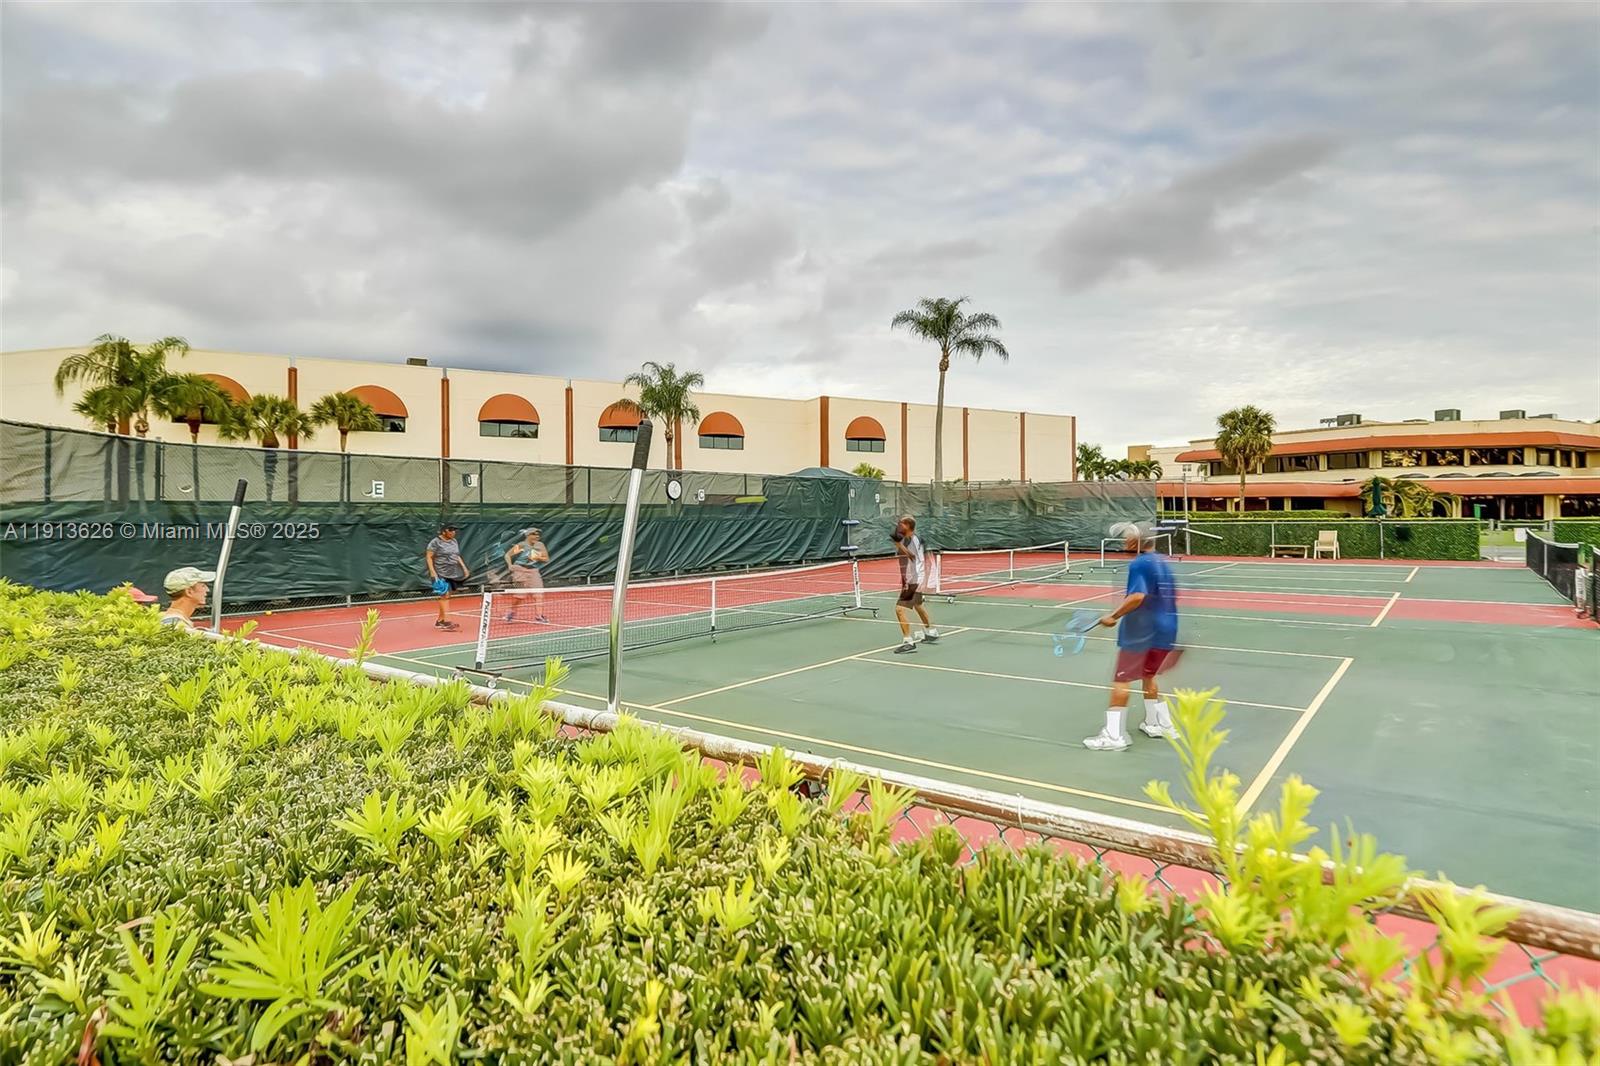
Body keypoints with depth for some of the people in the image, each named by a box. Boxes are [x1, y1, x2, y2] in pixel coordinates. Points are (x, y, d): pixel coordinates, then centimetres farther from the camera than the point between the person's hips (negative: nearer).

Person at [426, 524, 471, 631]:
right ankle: (446, 621, -17)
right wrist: (433, 572, -15)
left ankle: (440, 621, 14)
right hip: (441, 574, -7)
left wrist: (464, 568, 17)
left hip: (453, 574, 7)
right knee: (444, 595, -13)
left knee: (446, 596, 7)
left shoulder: (454, 541, 15)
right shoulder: (435, 542, -6)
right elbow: (429, 557, -7)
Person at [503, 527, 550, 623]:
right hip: (521, 570, -4)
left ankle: (539, 616, -1)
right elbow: (507, 555, -5)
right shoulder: (521, 545, -9)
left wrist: (538, 558, -14)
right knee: (519, 594, 1)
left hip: (534, 571, 4)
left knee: (539, 593, -7)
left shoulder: (540, 545, 3)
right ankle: (513, 612, 25)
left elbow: (547, 559, 4)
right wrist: (510, 565, -21)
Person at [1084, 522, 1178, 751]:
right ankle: (1161, 723, 31)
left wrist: (1113, 616, -24)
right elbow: (1170, 596, 20)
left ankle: (1113, 735, -2)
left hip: (1139, 633, -8)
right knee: (1148, 676, 24)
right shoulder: (1163, 562, 10)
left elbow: (1137, 596, -30)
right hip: (1165, 632, 9)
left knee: (1121, 680, -2)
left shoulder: (1139, 564, -16)